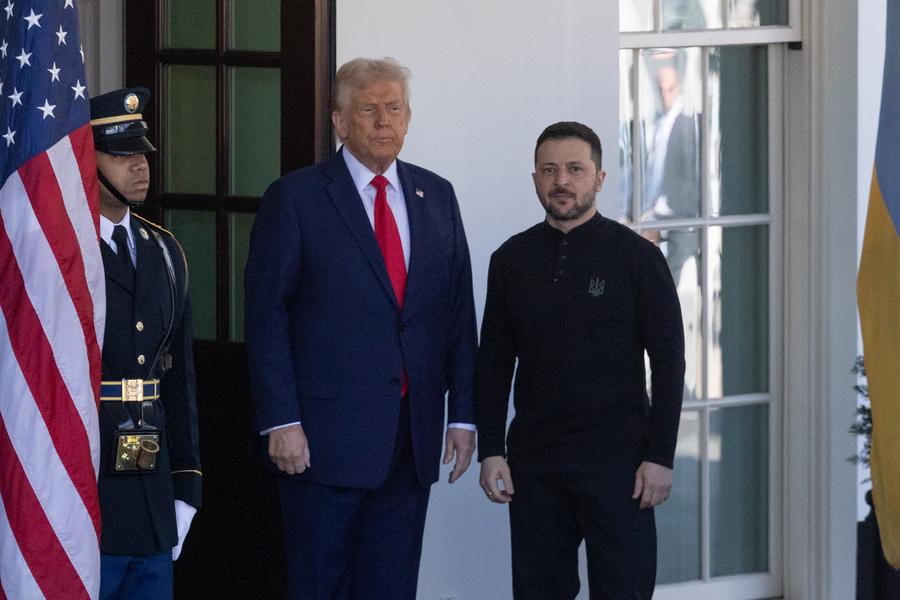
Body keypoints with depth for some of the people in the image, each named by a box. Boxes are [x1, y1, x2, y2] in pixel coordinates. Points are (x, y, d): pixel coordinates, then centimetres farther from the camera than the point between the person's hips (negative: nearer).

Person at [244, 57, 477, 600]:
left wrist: (463, 412, 6)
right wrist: (281, 421, -12)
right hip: (327, 432, -4)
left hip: (412, 434, 5)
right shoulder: (296, 198, -2)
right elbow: (266, 317, -5)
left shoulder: (436, 197, 13)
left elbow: (459, 311, 12)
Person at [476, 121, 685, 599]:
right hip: (534, 461, 3)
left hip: (615, 461, -3)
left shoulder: (636, 256, -1)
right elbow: (494, 362, 12)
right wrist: (490, 450, 3)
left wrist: (660, 456, -9)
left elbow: (668, 361, -3)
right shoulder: (512, 260, 9)